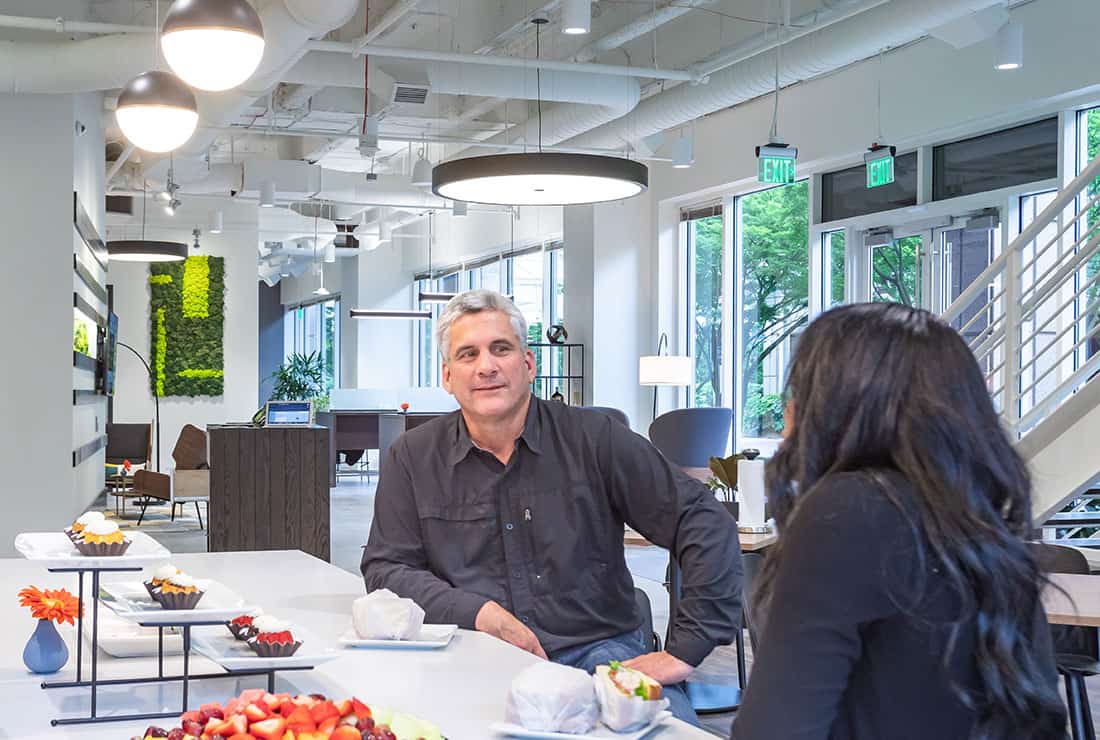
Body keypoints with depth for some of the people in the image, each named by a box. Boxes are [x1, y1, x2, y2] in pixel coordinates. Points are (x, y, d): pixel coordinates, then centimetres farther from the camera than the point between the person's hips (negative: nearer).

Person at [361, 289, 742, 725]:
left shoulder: (593, 438, 3)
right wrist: (479, 614, -8)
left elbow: (704, 523, 1)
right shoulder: (412, 459, 9)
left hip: (599, 651, 0)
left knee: (669, 719, -31)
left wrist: (686, 649, -7)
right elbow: (385, 570, 8)